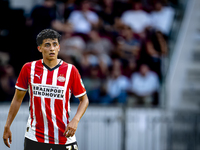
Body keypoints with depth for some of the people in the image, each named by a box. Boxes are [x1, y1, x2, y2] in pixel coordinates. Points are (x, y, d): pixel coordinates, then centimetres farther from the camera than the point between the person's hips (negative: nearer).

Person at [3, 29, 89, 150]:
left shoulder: (70, 70, -2)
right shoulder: (29, 68, 2)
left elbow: (84, 99, 6)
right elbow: (18, 99, 11)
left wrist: (75, 120, -11)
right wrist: (7, 127, 9)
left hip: (64, 138, -1)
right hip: (34, 138, 1)